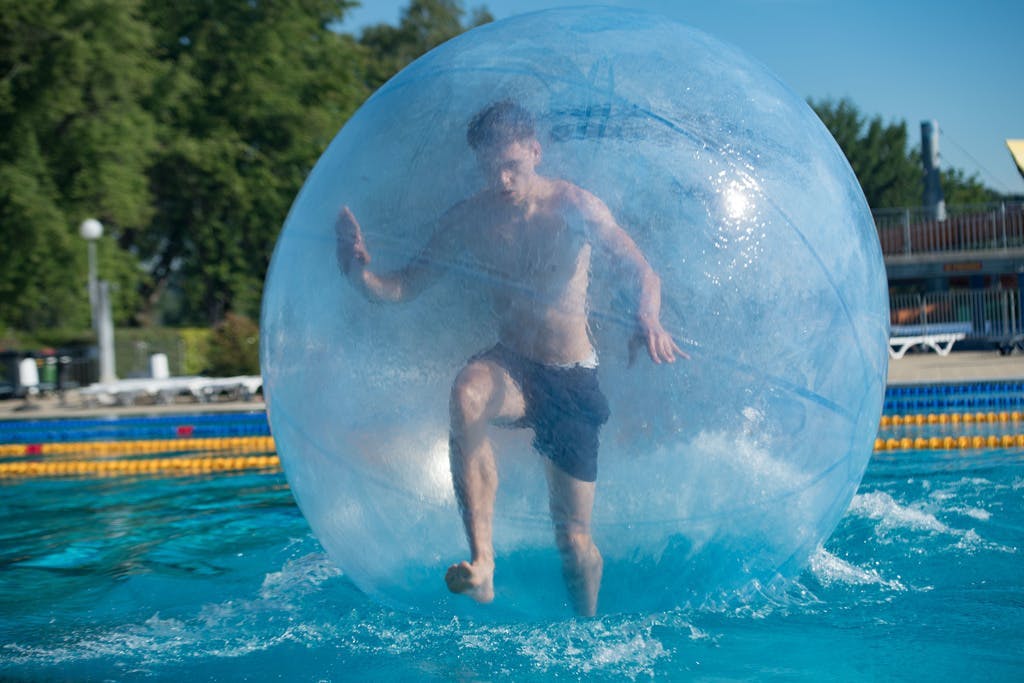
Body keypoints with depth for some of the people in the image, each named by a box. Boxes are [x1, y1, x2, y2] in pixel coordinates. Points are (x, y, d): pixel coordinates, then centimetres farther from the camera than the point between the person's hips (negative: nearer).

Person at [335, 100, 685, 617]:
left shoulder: (572, 205, -10)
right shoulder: (467, 220, -4)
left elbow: (642, 272, -16)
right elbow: (401, 287, -4)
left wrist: (647, 320, -38)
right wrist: (358, 270, -27)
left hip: (574, 380, -1)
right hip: (511, 366, 1)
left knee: (574, 539, 3)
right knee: (468, 392, -38)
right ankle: (482, 562, -40)